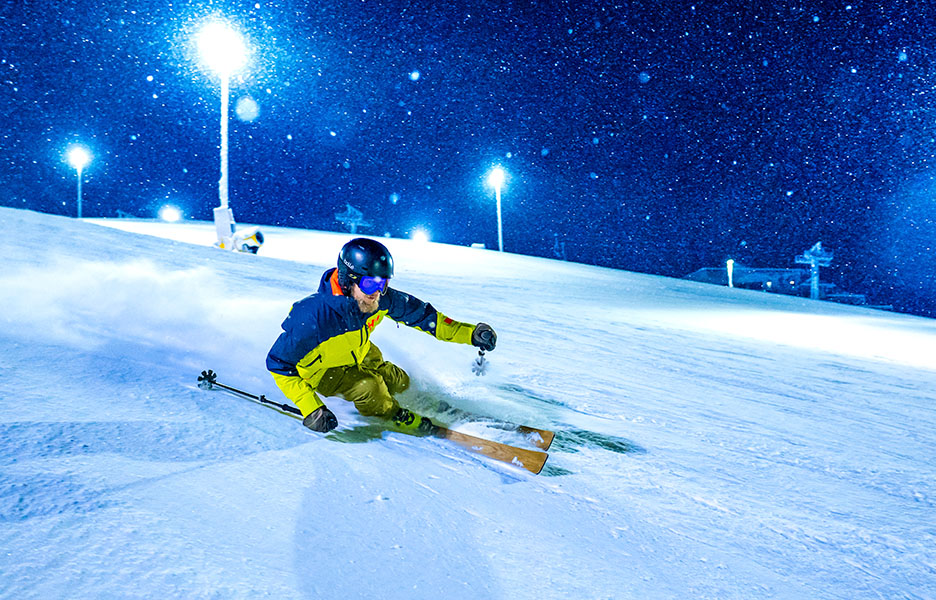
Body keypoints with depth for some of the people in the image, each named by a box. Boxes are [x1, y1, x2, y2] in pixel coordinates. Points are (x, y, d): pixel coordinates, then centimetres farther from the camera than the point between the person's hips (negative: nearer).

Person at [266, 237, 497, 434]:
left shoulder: (380, 299, -27)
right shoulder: (314, 318, -41)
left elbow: (419, 312, -13)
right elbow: (279, 364, -29)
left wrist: (470, 333, -17)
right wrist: (311, 408, -36)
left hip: (358, 353, 6)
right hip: (321, 370, -5)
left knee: (398, 382, 13)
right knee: (369, 388, -27)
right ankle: (392, 415, 6)